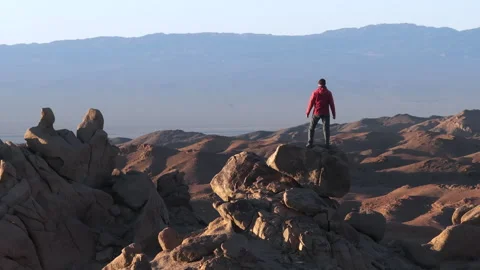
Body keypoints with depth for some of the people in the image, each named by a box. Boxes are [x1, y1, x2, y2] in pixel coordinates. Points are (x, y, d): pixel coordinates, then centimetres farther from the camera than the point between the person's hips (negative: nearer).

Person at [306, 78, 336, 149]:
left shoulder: (315, 93, -5)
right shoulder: (328, 93, 0)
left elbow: (311, 103, -5)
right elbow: (332, 104, -1)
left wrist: (308, 112, 4)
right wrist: (334, 114, 4)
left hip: (316, 113, -1)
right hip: (326, 113, 1)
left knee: (311, 128, 11)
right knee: (326, 129, 3)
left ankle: (310, 143, 3)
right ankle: (327, 144, -6)